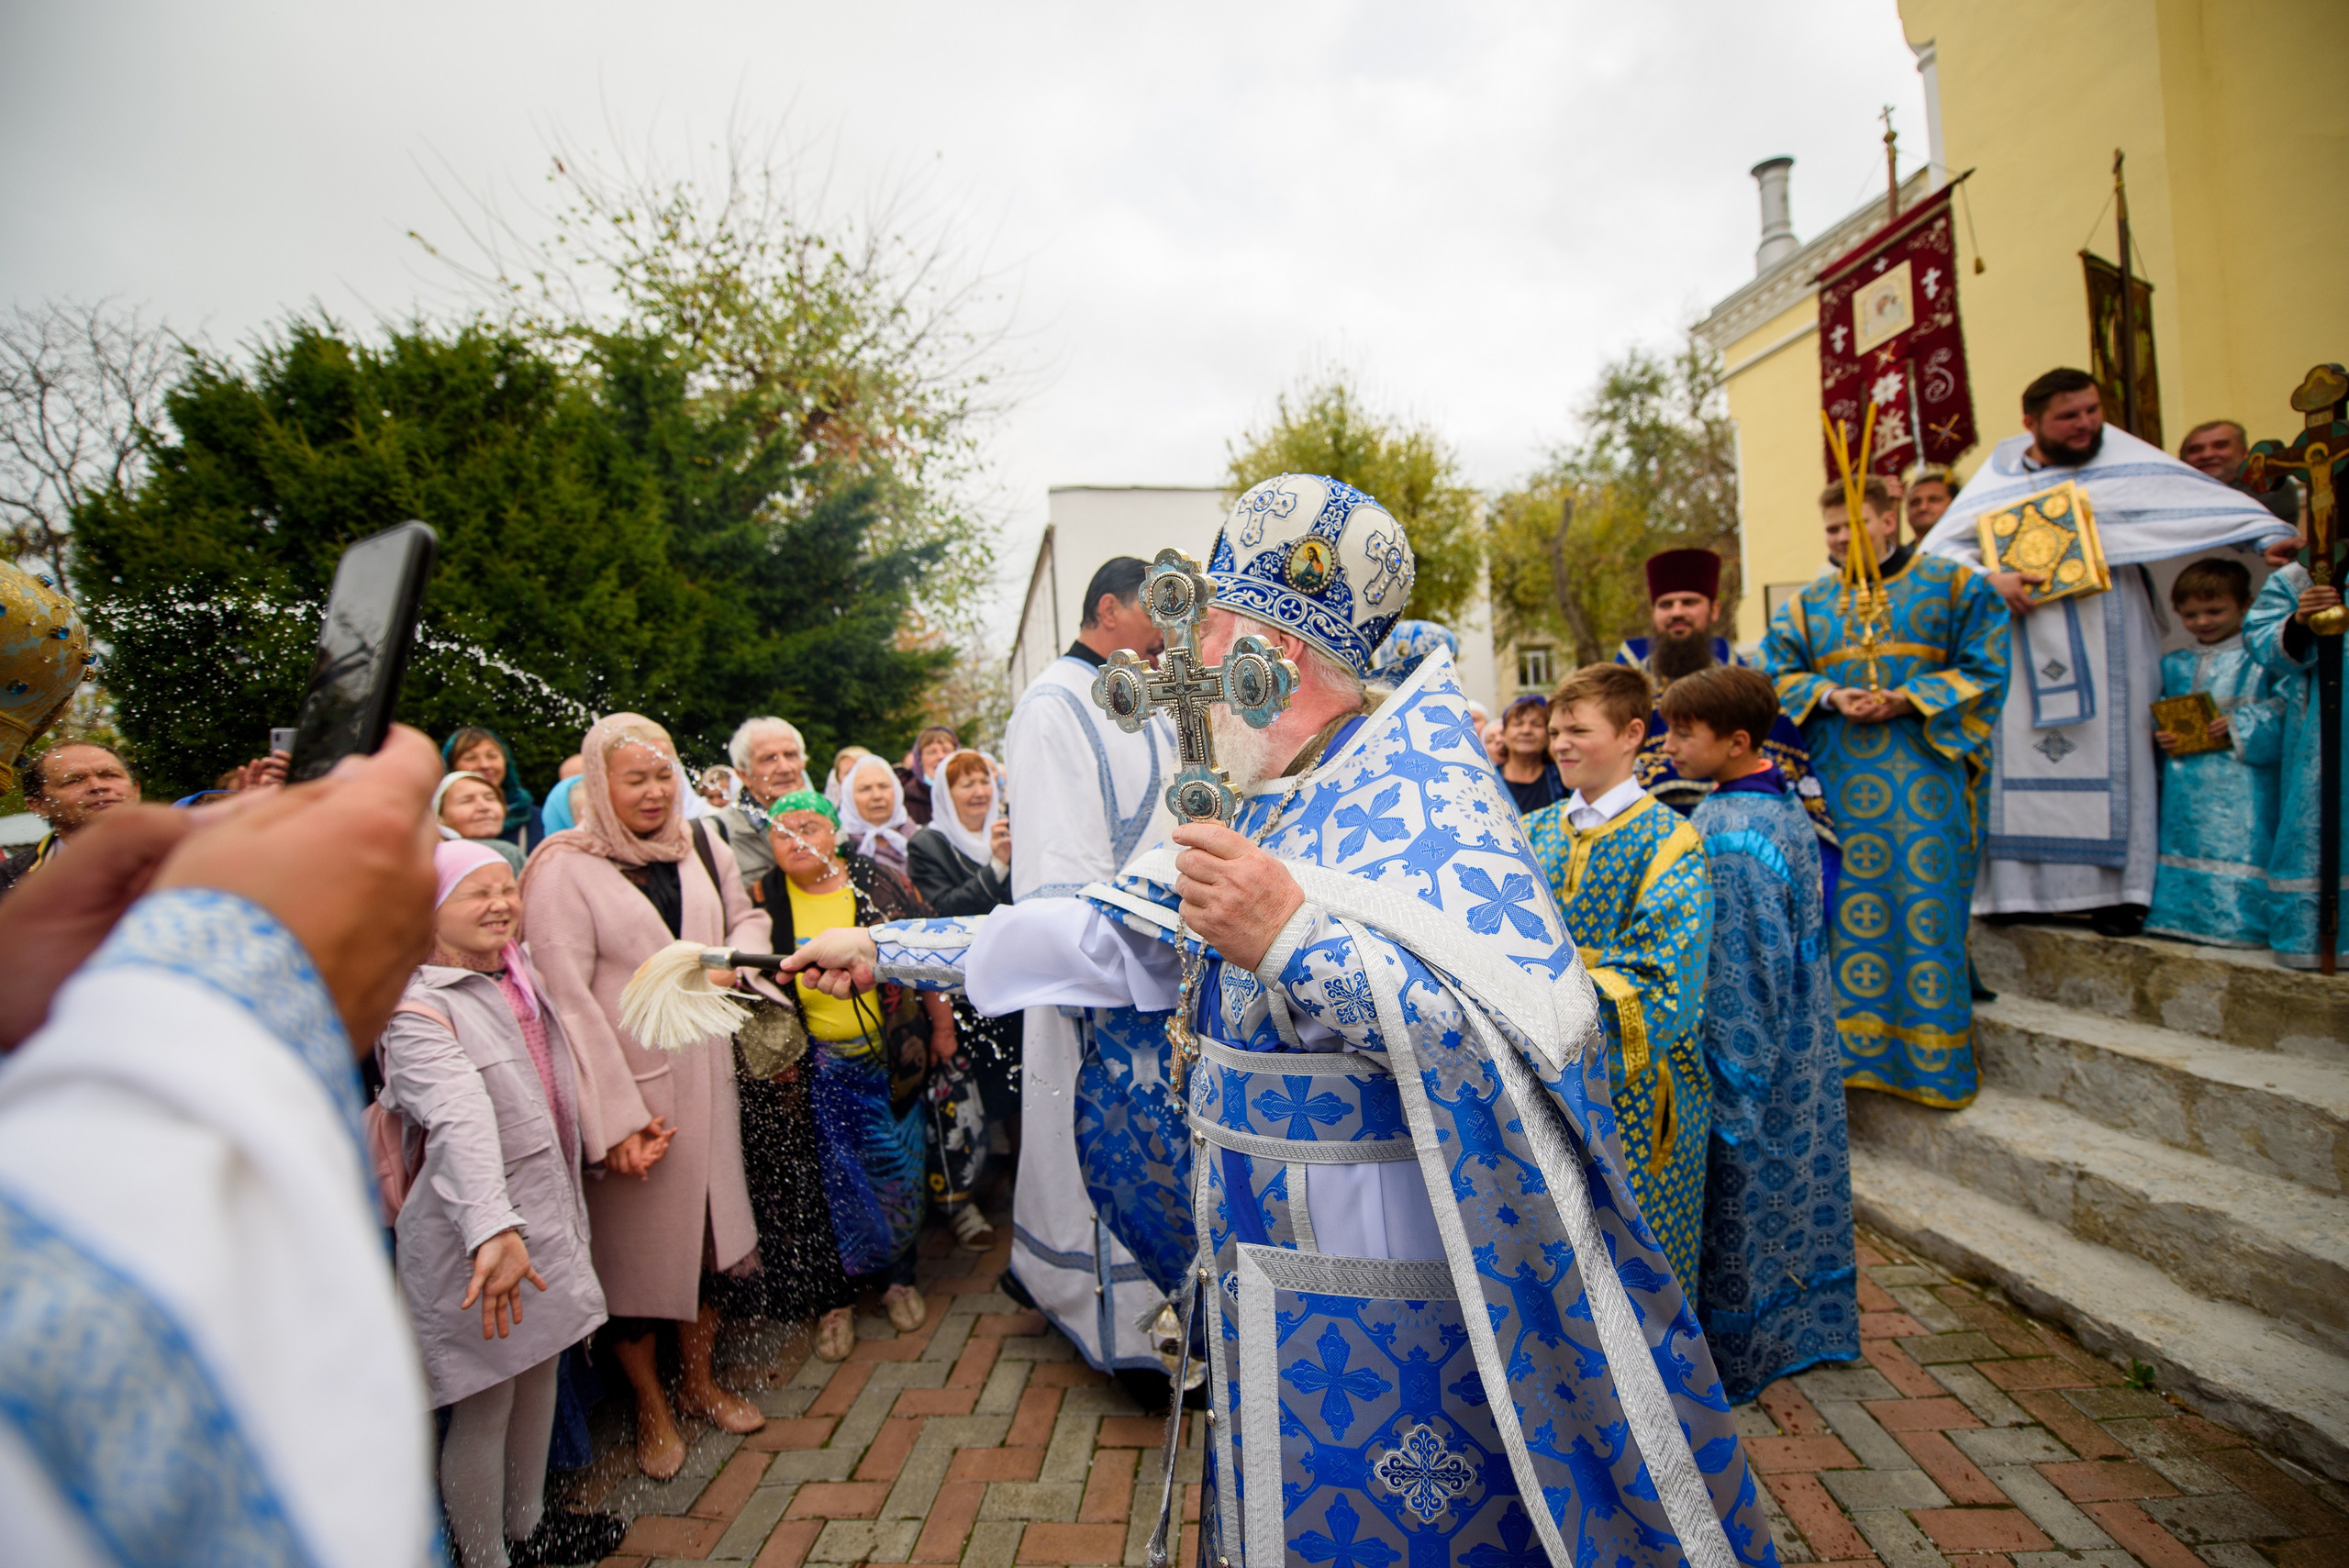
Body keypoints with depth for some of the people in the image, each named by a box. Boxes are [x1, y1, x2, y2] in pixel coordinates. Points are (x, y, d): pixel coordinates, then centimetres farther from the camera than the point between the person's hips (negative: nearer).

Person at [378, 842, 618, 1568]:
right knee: (485, 1406, 5)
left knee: (539, 1371, 20)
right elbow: (461, 1121, -37)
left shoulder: (521, 979, 6)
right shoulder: (419, 1013, -20)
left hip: (543, 1214, 8)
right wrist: (493, 1230, -48)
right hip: (474, 1243, -8)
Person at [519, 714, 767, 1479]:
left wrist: (738, 957, -4)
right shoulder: (564, 868, -12)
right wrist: (616, 1118, -19)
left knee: (704, 1225, 16)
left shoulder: (694, 847, 6)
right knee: (636, 1243, 8)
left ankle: (700, 1380, 37)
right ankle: (651, 1405, 30)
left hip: (705, 1073, 5)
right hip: (627, 1083, -5)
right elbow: (568, 1000, -16)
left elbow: (747, 917, 20)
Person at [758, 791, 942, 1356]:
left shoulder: (880, 883, -3)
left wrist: (941, 1027, 5)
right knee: (833, 1177, 3)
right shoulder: (765, 901, -2)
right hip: (819, 1065, 0)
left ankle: (897, 1277, 30)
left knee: (896, 1169, 9)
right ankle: (837, 1297, 21)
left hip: (890, 1059, 1)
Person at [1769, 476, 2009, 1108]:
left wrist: (1908, 701, -14)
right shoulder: (1807, 604, 16)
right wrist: (1829, 698, -12)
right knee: (1846, 910, 1)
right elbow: (1778, 674, 7)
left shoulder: (1953, 585, 8)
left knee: (1926, 913, -4)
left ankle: (1932, 1058, 5)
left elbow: (1983, 668, 0)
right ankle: (1850, 1048, 9)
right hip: (1837, 777, 2)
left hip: (1925, 772, -2)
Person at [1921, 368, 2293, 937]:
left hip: (2103, 644, -1)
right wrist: (1988, 577, -13)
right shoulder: (1998, 477, 8)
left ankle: (2115, 888, 4)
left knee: (2106, 757, -1)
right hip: (2021, 643, 1)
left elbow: (2207, 500, -4)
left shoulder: (2125, 462, 4)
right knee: (2019, 757, 0)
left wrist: (2269, 535, -19)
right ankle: (2019, 883, 6)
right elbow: (1939, 546, 4)